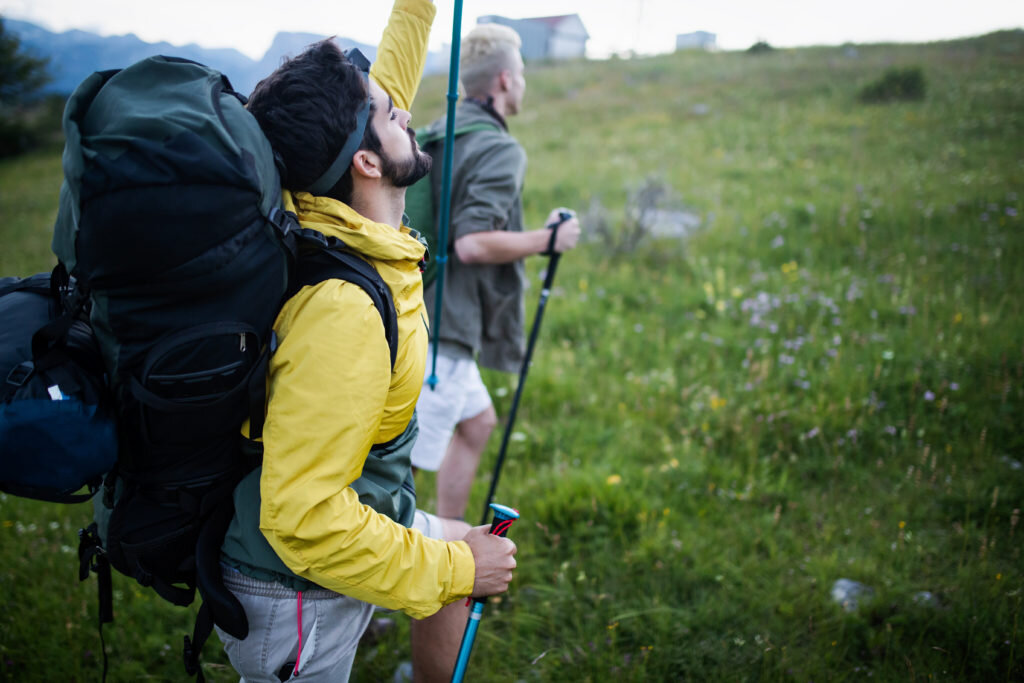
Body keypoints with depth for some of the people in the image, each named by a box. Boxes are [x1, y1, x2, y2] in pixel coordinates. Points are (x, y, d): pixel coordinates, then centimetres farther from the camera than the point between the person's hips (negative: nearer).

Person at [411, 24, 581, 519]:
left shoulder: (433, 136, 13)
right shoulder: (500, 152, -14)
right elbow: (472, 244, -25)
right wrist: (548, 239, -12)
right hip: (437, 329, -10)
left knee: (477, 422, 24)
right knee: (404, 460, -3)